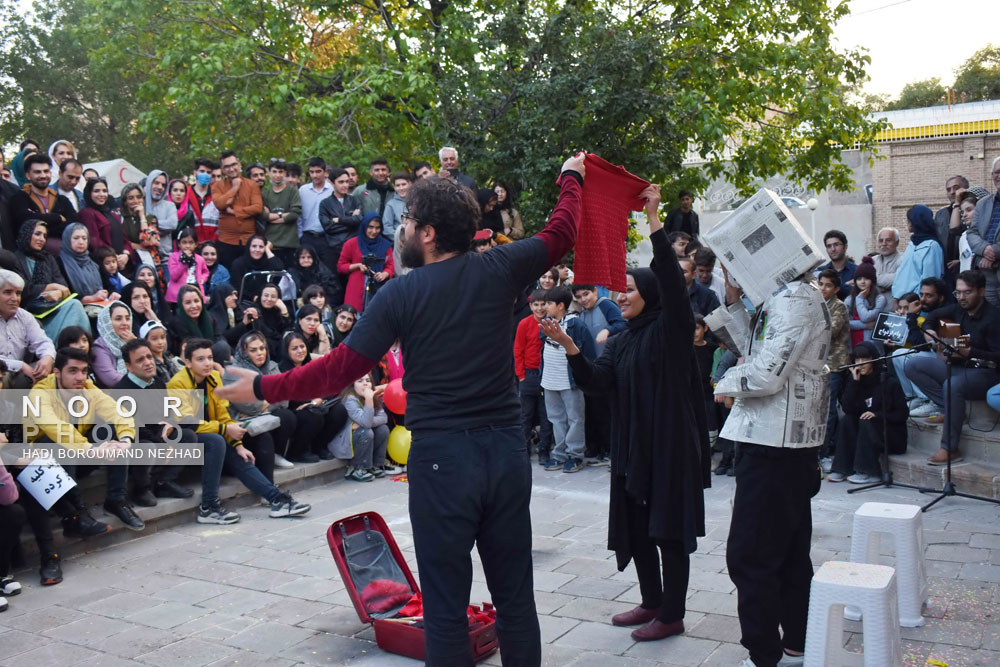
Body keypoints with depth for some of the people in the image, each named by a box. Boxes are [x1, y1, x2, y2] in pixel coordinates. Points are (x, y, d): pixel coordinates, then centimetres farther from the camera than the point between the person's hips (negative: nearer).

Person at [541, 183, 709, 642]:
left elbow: (671, 280, -23)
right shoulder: (619, 343, 13)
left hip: (670, 444, -7)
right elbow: (596, 382, -2)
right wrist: (569, 346, -17)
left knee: (669, 528, 0)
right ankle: (651, 603, 29)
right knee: (635, 524, 13)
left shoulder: (670, 330, -6)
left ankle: (672, 615, 11)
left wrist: (653, 220, -30)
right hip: (631, 445, 7)